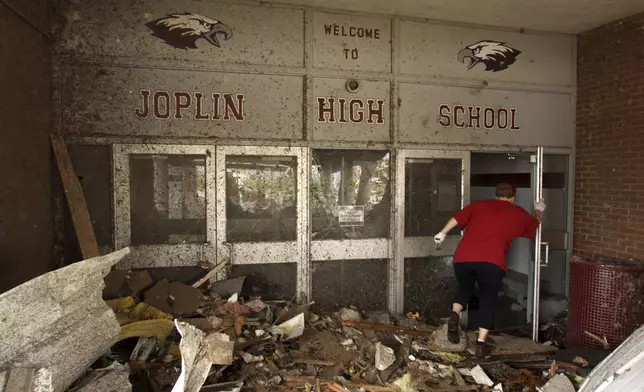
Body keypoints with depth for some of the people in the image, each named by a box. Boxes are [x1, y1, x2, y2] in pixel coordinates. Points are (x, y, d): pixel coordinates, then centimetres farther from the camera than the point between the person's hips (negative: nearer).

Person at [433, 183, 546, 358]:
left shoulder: (479, 205, 20)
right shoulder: (519, 214, 21)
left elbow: (457, 218, 10)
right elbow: (535, 226, 41)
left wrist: (442, 233, 16)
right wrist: (539, 210, 58)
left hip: (463, 257, 2)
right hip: (492, 262, -2)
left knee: (464, 287, 26)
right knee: (488, 300, 16)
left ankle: (455, 315, 1)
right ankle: (481, 343, 12)